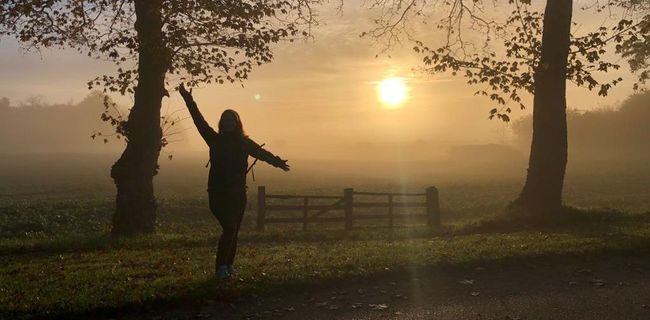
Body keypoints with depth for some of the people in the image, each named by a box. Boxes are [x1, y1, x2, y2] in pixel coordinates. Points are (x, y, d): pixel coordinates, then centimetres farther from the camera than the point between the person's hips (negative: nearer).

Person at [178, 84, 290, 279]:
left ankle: (228, 266, 18)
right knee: (230, 227, -15)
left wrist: (277, 162, -25)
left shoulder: (244, 142, 5)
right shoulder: (215, 139, 4)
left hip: (237, 193, 2)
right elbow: (199, 120, 2)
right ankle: (222, 266, -7)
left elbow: (261, 153, -9)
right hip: (218, 193, -2)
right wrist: (188, 99, 0)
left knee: (233, 230, 7)